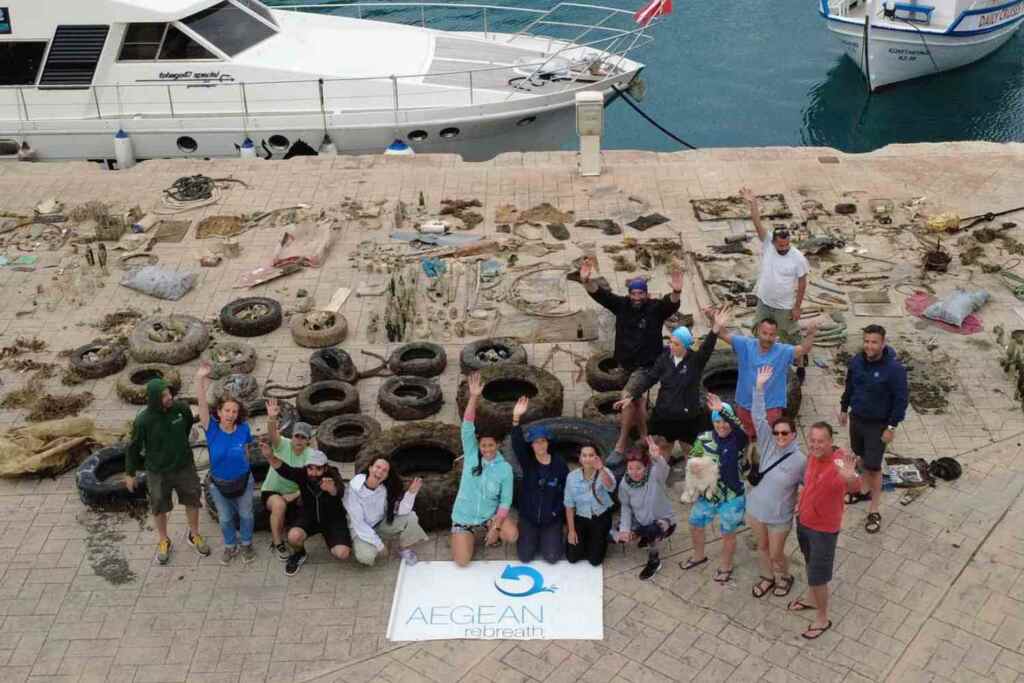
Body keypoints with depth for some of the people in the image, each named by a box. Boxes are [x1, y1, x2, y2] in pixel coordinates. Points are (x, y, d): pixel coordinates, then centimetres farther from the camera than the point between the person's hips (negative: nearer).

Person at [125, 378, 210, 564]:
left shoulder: (181, 408, -18)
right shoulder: (143, 420, -25)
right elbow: (133, 447, -11)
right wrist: (130, 474, -1)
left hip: (184, 466, 3)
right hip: (158, 471, -2)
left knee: (192, 500, 17)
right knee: (159, 507, 16)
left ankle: (194, 535, 42)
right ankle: (163, 541, 41)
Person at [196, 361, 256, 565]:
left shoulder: (243, 429, -20)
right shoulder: (212, 428, -23)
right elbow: (202, 405, -37)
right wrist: (200, 379, -52)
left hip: (242, 480, 0)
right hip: (218, 484, 0)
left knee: (245, 514, 19)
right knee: (225, 518, 20)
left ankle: (247, 544, 45)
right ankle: (230, 547, 45)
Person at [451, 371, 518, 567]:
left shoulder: (505, 468, -11)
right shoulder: (471, 455, -10)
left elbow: (506, 500, -9)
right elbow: (467, 426, -21)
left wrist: (495, 527, -20)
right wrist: (474, 397, -33)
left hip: (490, 514, 0)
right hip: (464, 516, 0)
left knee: (512, 536, -26)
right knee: (462, 561, -10)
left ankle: (490, 532, 11)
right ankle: (466, 535, 24)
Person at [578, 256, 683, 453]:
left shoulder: (655, 308, -10)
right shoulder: (622, 305, -2)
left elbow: (670, 303, -29)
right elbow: (600, 294, -12)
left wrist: (676, 293, -52)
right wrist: (587, 281, -31)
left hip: (647, 366, -4)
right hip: (625, 364, 4)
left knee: (629, 400, -9)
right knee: (636, 400, 14)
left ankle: (621, 445, 2)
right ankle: (644, 439, 30)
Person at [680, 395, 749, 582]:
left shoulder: (738, 440, -20)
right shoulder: (704, 439, -8)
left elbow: (742, 429, -44)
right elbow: (691, 460, 6)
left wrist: (723, 410, -56)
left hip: (731, 498, -4)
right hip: (707, 494, 4)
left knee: (728, 534, 15)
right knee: (695, 525, 21)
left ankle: (726, 567, 39)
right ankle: (699, 556, 49)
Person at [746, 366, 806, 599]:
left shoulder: (800, 460, -19)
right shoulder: (768, 444, -10)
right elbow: (758, 417, -16)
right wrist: (759, 387, -23)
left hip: (779, 517, -4)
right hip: (756, 510, 4)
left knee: (776, 554, 12)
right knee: (762, 547, 23)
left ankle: (784, 578, 42)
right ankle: (767, 577, 47)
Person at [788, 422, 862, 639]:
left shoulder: (839, 461, -33)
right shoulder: (813, 456, -9)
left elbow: (856, 487, -54)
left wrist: (850, 477, -75)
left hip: (823, 529, -7)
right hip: (803, 521, 7)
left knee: (817, 577, 7)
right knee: (811, 566, 28)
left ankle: (823, 619, 29)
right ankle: (812, 600, 52)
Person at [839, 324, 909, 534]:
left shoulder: (894, 369, -23)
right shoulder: (856, 361, -6)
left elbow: (901, 399, -17)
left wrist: (891, 427, -16)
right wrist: (844, 409, 17)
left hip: (878, 424, -5)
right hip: (857, 418, 5)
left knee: (873, 466, -3)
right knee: (861, 457, 21)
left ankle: (874, 511, 8)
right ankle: (866, 490, 43)